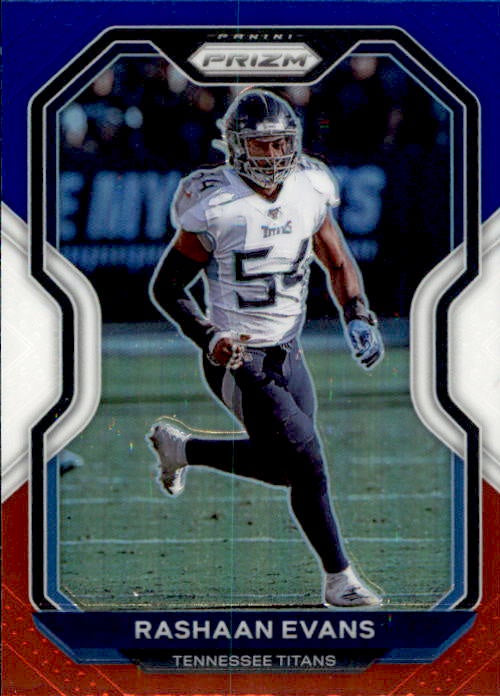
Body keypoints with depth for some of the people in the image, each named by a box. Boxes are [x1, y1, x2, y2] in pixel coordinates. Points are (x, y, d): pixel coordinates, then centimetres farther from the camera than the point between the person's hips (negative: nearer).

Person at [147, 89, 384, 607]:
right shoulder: (215, 210, -19)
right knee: (307, 463, -15)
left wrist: (358, 318, -4)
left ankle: (178, 448, 37)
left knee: (279, 465, 17)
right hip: (238, 362, -7)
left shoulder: (307, 195, -2)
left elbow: (338, 264, 13)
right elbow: (165, 288, -10)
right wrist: (208, 338, -23)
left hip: (289, 355, 7)